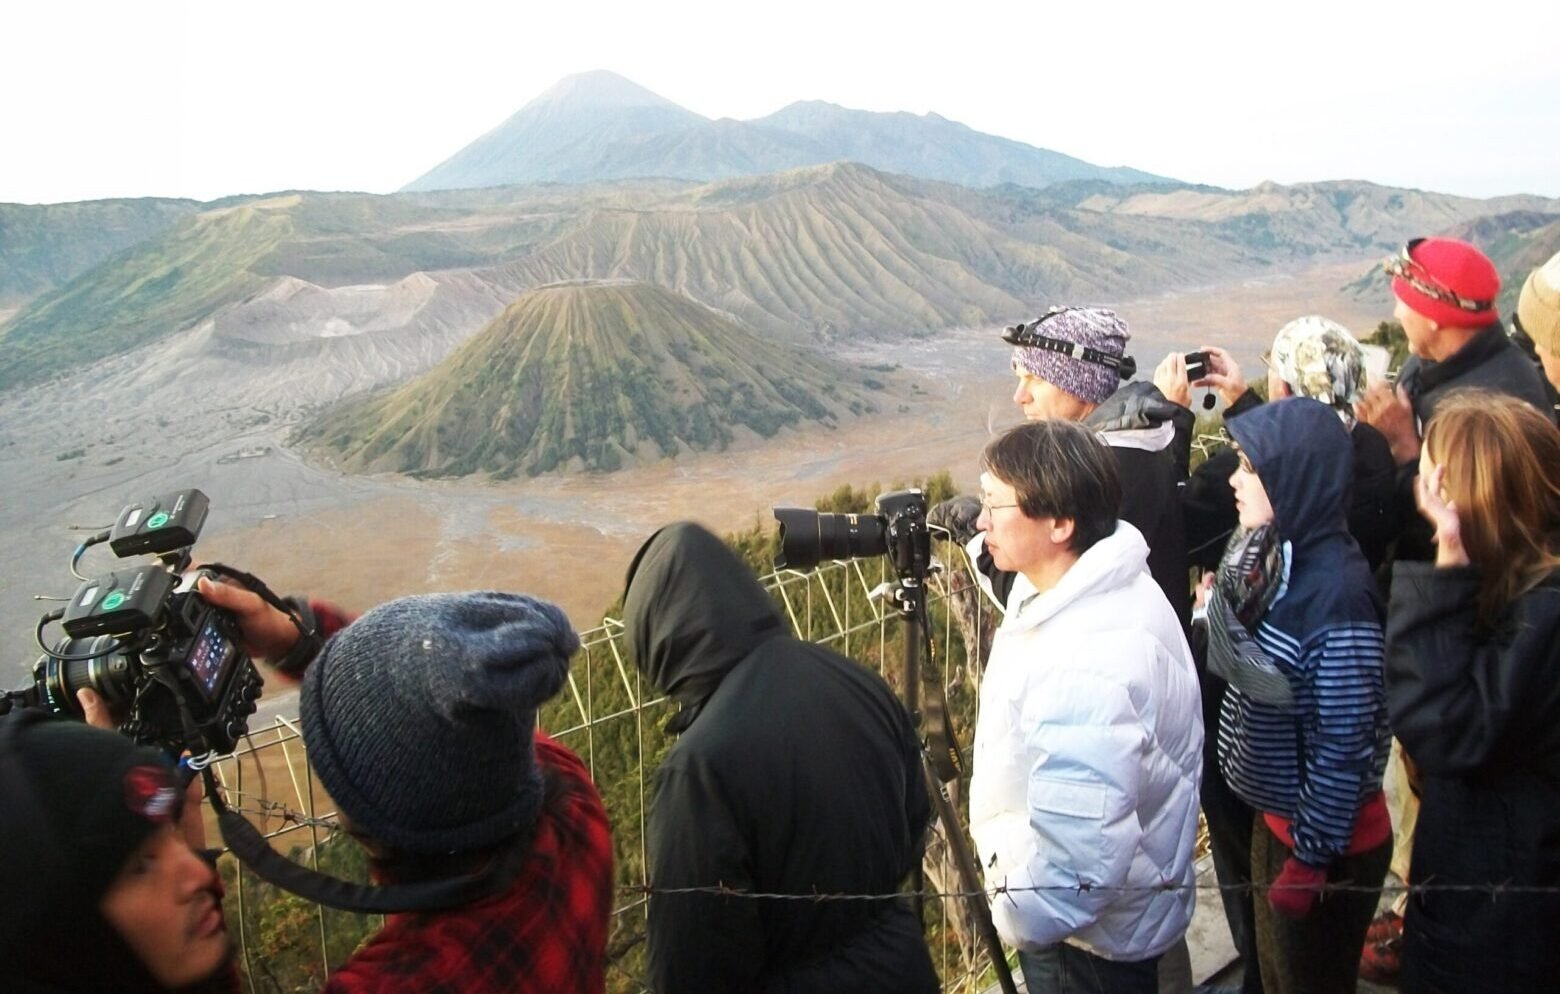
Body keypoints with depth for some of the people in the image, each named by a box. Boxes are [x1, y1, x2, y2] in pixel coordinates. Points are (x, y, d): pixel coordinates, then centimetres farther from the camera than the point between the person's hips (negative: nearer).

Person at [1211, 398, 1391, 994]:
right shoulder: (1272, 553, -4)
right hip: (1275, 813, 7)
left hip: (1326, 837, -7)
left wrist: (1309, 857, -17)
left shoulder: (1335, 590, -28)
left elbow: (1344, 743, -23)